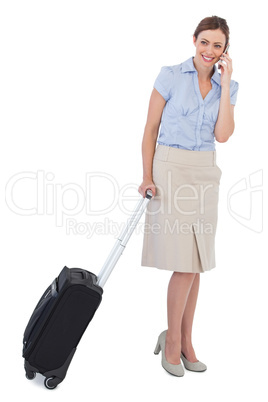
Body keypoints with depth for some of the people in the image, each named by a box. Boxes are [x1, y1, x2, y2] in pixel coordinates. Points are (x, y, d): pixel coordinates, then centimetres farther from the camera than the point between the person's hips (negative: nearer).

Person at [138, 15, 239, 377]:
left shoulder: (227, 87, 10)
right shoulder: (170, 76, -1)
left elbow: (222, 135, -6)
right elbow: (150, 129, 0)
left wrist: (225, 82, -5)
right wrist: (147, 177, -7)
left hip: (206, 174, 5)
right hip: (171, 169, -4)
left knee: (195, 265, 8)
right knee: (185, 265, -9)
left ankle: (184, 342, 21)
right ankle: (172, 340, 10)